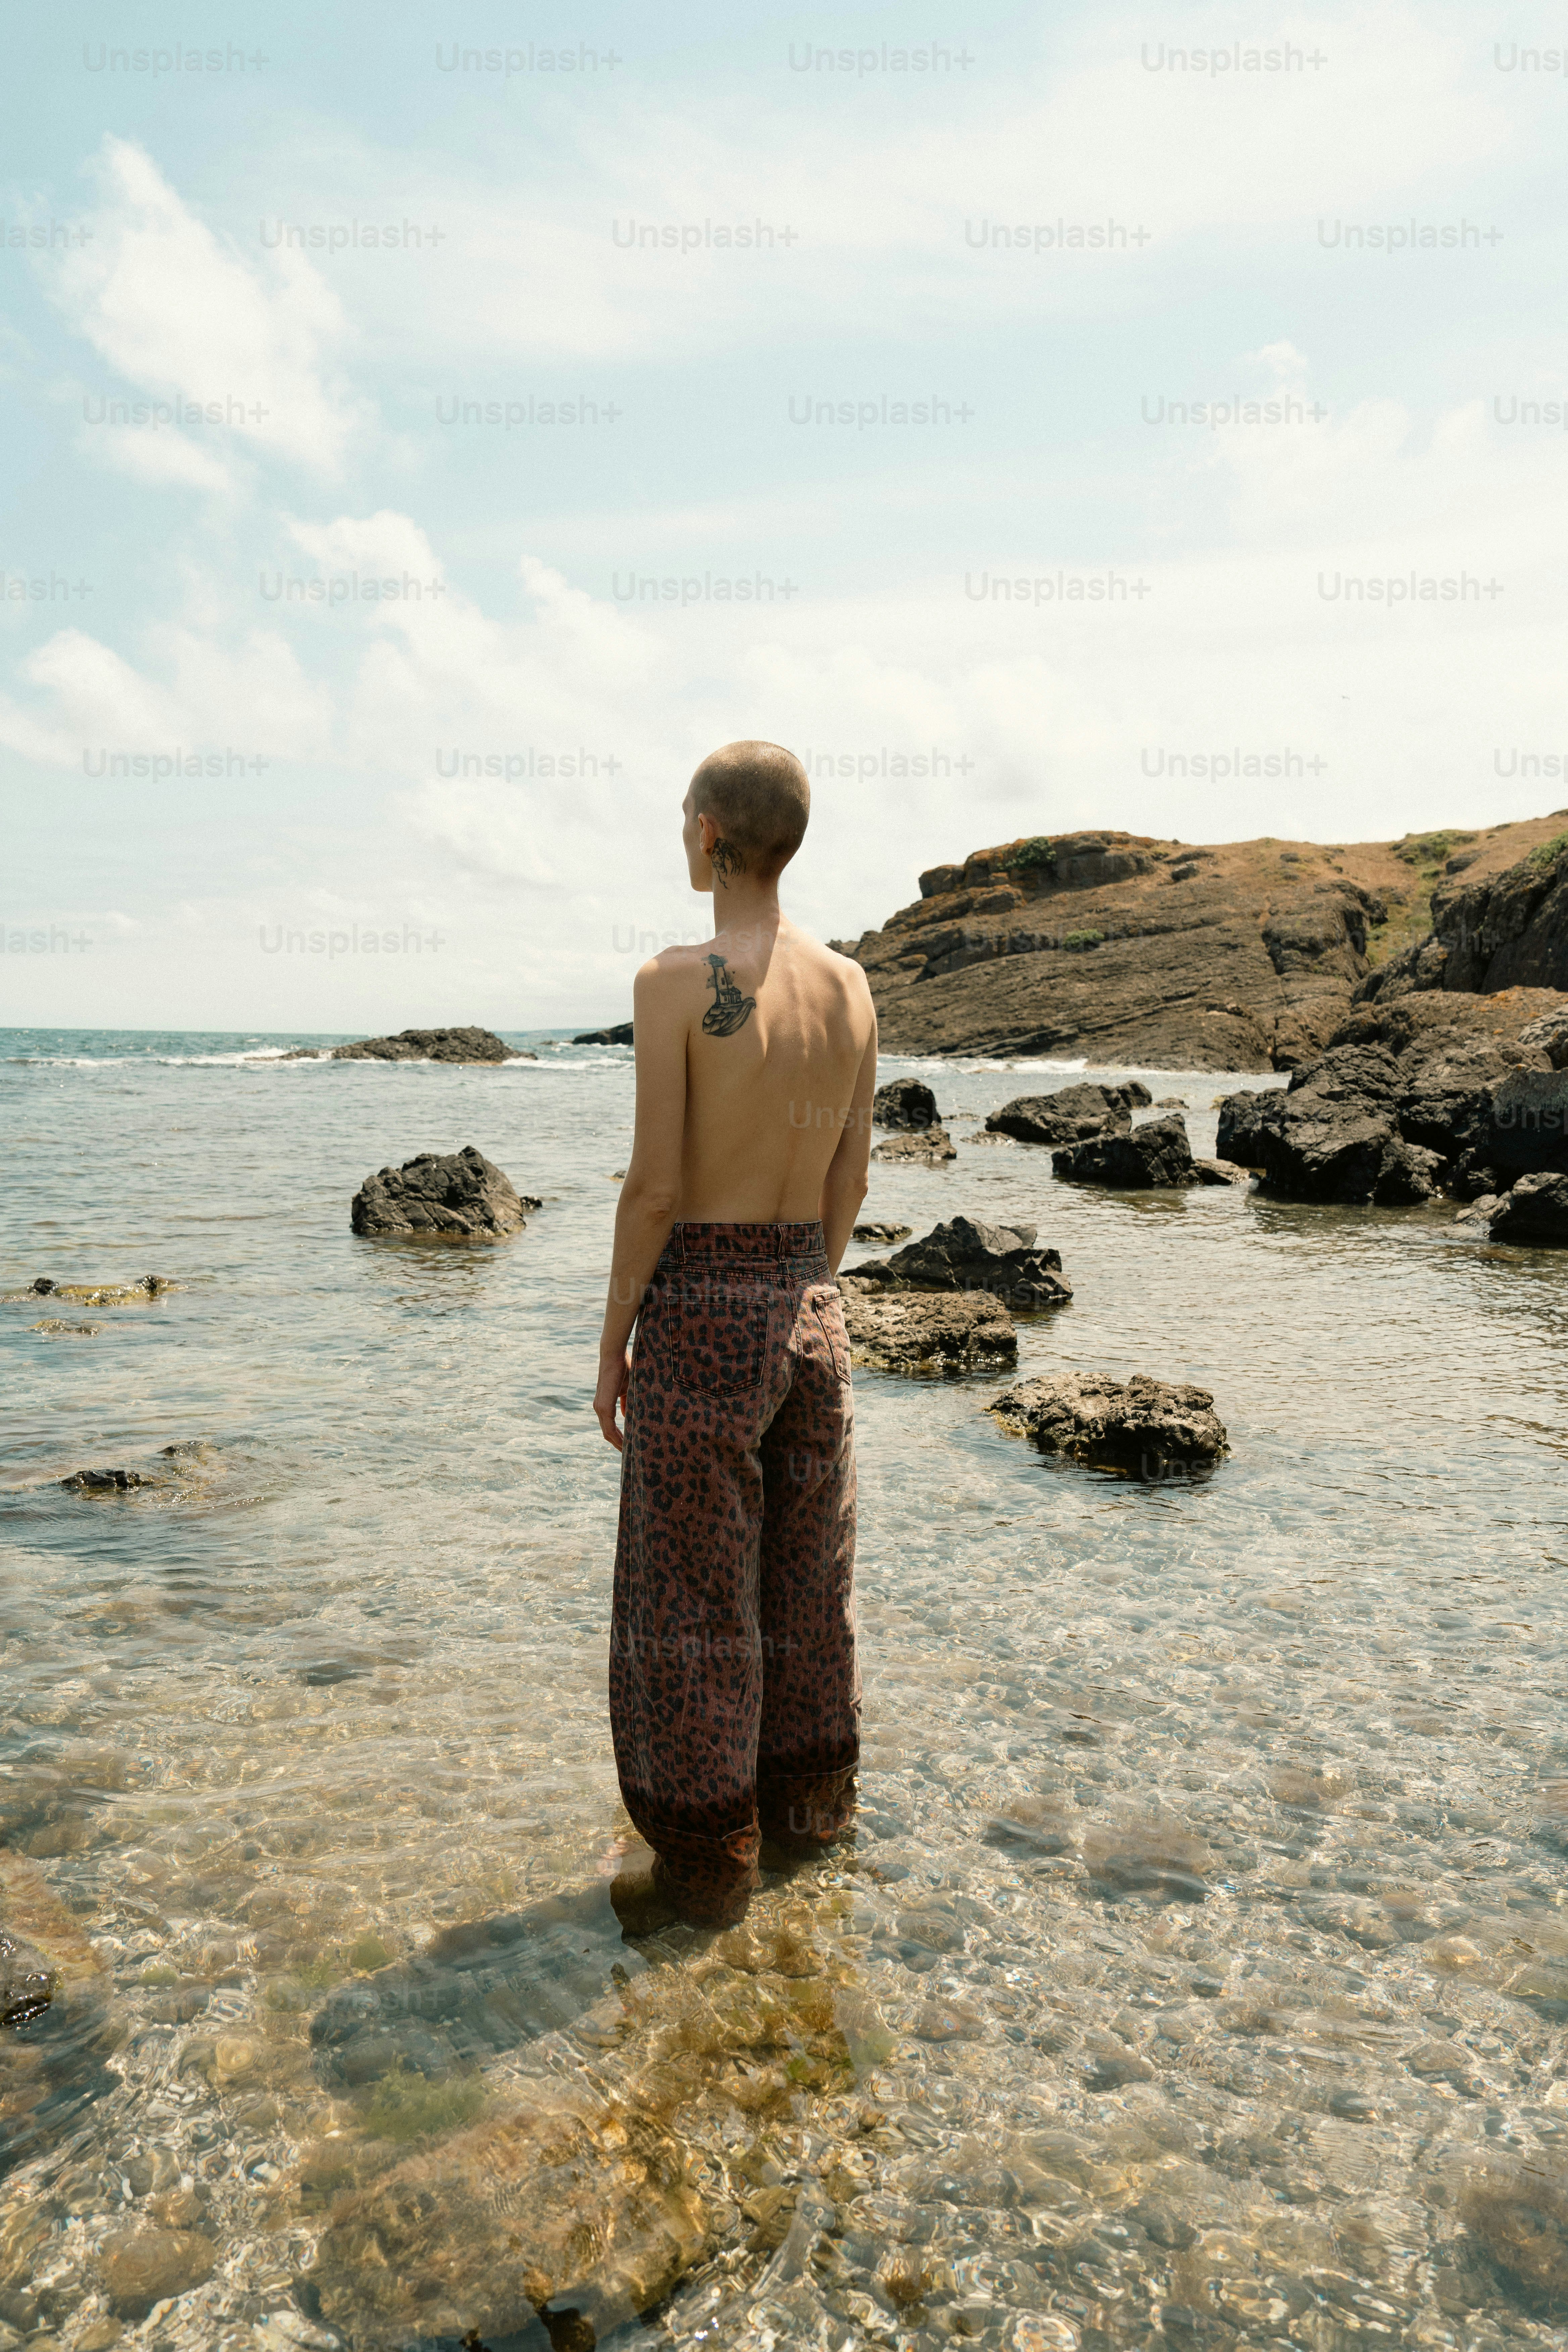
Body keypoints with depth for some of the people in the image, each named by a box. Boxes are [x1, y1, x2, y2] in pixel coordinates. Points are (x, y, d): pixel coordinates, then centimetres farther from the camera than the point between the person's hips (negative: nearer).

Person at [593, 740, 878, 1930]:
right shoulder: (851, 985, 3)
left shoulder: (677, 981, -16)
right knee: (803, 1577, 19)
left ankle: (707, 1868, 20)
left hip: (700, 1309, -6)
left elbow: (657, 1186, -17)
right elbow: (850, 1180, 8)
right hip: (808, 1303, 7)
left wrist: (613, 1345, -6)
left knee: (692, 1602, 7)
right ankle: (807, 1808, 36)